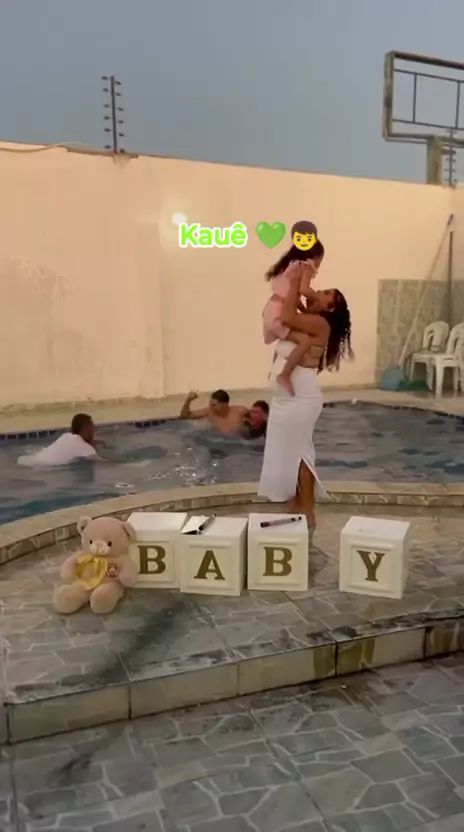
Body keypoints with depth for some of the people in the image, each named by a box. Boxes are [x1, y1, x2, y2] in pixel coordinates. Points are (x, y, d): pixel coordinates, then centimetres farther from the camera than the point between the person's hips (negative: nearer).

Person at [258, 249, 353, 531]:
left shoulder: (320, 323, -13)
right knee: (289, 454, 14)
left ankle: (308, 515, 6)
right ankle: (298, 508, 26)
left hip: (301, 400, -9)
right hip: (286, 399, 9)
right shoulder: (304, 322, 15)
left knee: (299, 453, -3)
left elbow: (287, 317, -26)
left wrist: (296, 283, -15)